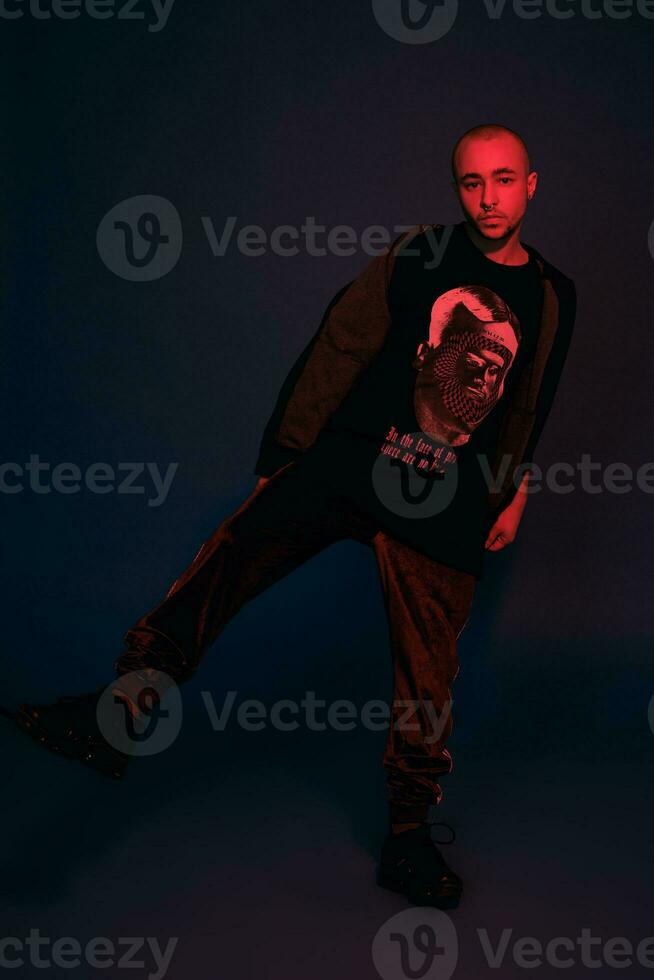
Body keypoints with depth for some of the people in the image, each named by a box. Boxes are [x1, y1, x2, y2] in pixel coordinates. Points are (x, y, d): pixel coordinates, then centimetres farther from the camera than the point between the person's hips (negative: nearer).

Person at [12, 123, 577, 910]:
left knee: (427, 681, 3)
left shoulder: (553, 298, 11)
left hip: (445, 510, 1)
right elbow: (337, 349, 2)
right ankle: (122, 708, -19)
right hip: (348, 459, -1)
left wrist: (513, 495, 21)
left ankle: (408, 839, 20)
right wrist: (284, 452, 0)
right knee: (231, 557, -20)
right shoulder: (415, 257, 4)